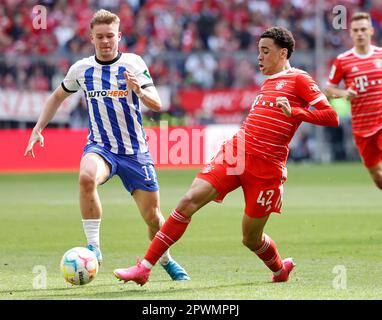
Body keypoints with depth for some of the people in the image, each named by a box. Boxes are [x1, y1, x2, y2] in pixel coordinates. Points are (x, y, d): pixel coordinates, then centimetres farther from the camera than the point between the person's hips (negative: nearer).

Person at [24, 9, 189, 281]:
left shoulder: (133, 63, -7)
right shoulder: (81, 69, 1)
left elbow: (156, 105, -15)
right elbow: (58, 97, 19)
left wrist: (139, 90, -36)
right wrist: (38, 130, 10)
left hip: (135, 151, 0)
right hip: (100, 146, 0)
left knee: (152, 216, 4)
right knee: (87, 177, -36)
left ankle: (167, 261, 34)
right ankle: (93, 246, -26)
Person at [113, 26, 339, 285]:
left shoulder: (298, 79, -2)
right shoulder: (267, 82, 20)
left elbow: (332, 117, -11)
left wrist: (294, 111, -20)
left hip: (266, 168, -6)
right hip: (235, 152, 6)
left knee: (251, 239, 3)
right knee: (189, 201, -12)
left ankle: (280, 269, 38)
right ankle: (144, 268, -14)